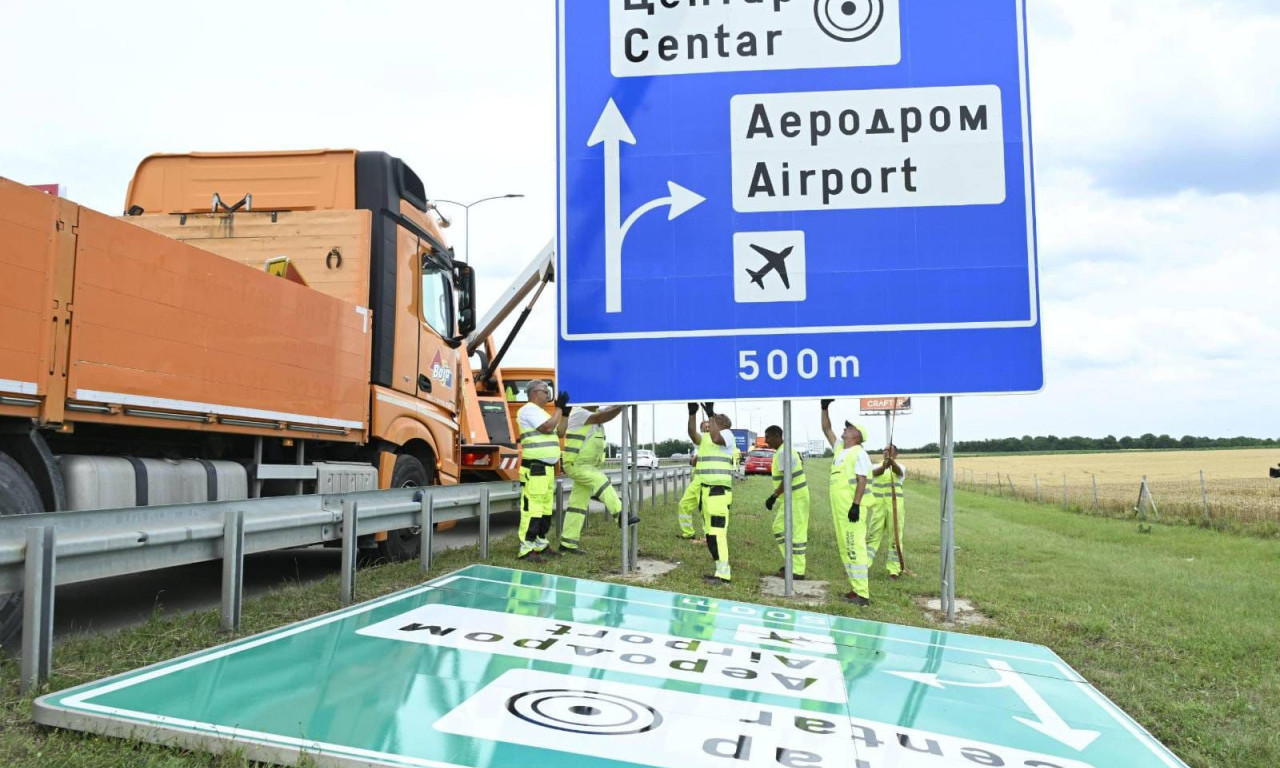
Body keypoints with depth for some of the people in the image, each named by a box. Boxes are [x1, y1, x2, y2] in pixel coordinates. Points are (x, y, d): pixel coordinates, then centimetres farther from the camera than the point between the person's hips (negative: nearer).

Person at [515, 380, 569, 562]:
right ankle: (526, 550, -11)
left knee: (547, 508, 15)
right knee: (532, 508, -12)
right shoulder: (529, 410, -9)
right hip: (534, 469, -11)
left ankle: (541, 544, 23)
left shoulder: (540, 411, 22)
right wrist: (559, 407, -11)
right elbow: (548, 427, -21)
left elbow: (559, 433, 22)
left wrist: (565, 413, 12)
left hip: (547, 469, 11)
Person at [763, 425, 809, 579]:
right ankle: (791, 562, 21)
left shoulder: (783, 452, -19)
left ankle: (797, 571, 1)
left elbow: (787, 478, -26)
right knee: (779, 527, 15)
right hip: (789, 498, 11)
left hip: (796, 498, -11)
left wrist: (774, 496, -25)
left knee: (797, 532, -5)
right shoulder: (785, 450, 13)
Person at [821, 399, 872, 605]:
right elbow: (826, 429, 24)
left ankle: (863, 594, -9)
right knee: (844, 548, 11)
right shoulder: (839, 449, 17)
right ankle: (856, 588, 17)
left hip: (851, 508, -9)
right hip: (838, 508, 9)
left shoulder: (859, 453, -8)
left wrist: (856, 505, -22)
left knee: (855, 548, -10)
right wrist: (825, 408, 15)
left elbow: (862, 481, -15)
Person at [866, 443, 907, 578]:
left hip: (895, 506, -2)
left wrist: (892, 461, -46)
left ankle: (894, 569, 6)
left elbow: (898, 471, -22)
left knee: (895, 537, 1)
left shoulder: (899, 467, 4)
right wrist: (884, 465, -41)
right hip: (878, 506, 2)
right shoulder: (877, 467, 10)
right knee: (872, 536, 3)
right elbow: (877, 472, -16)